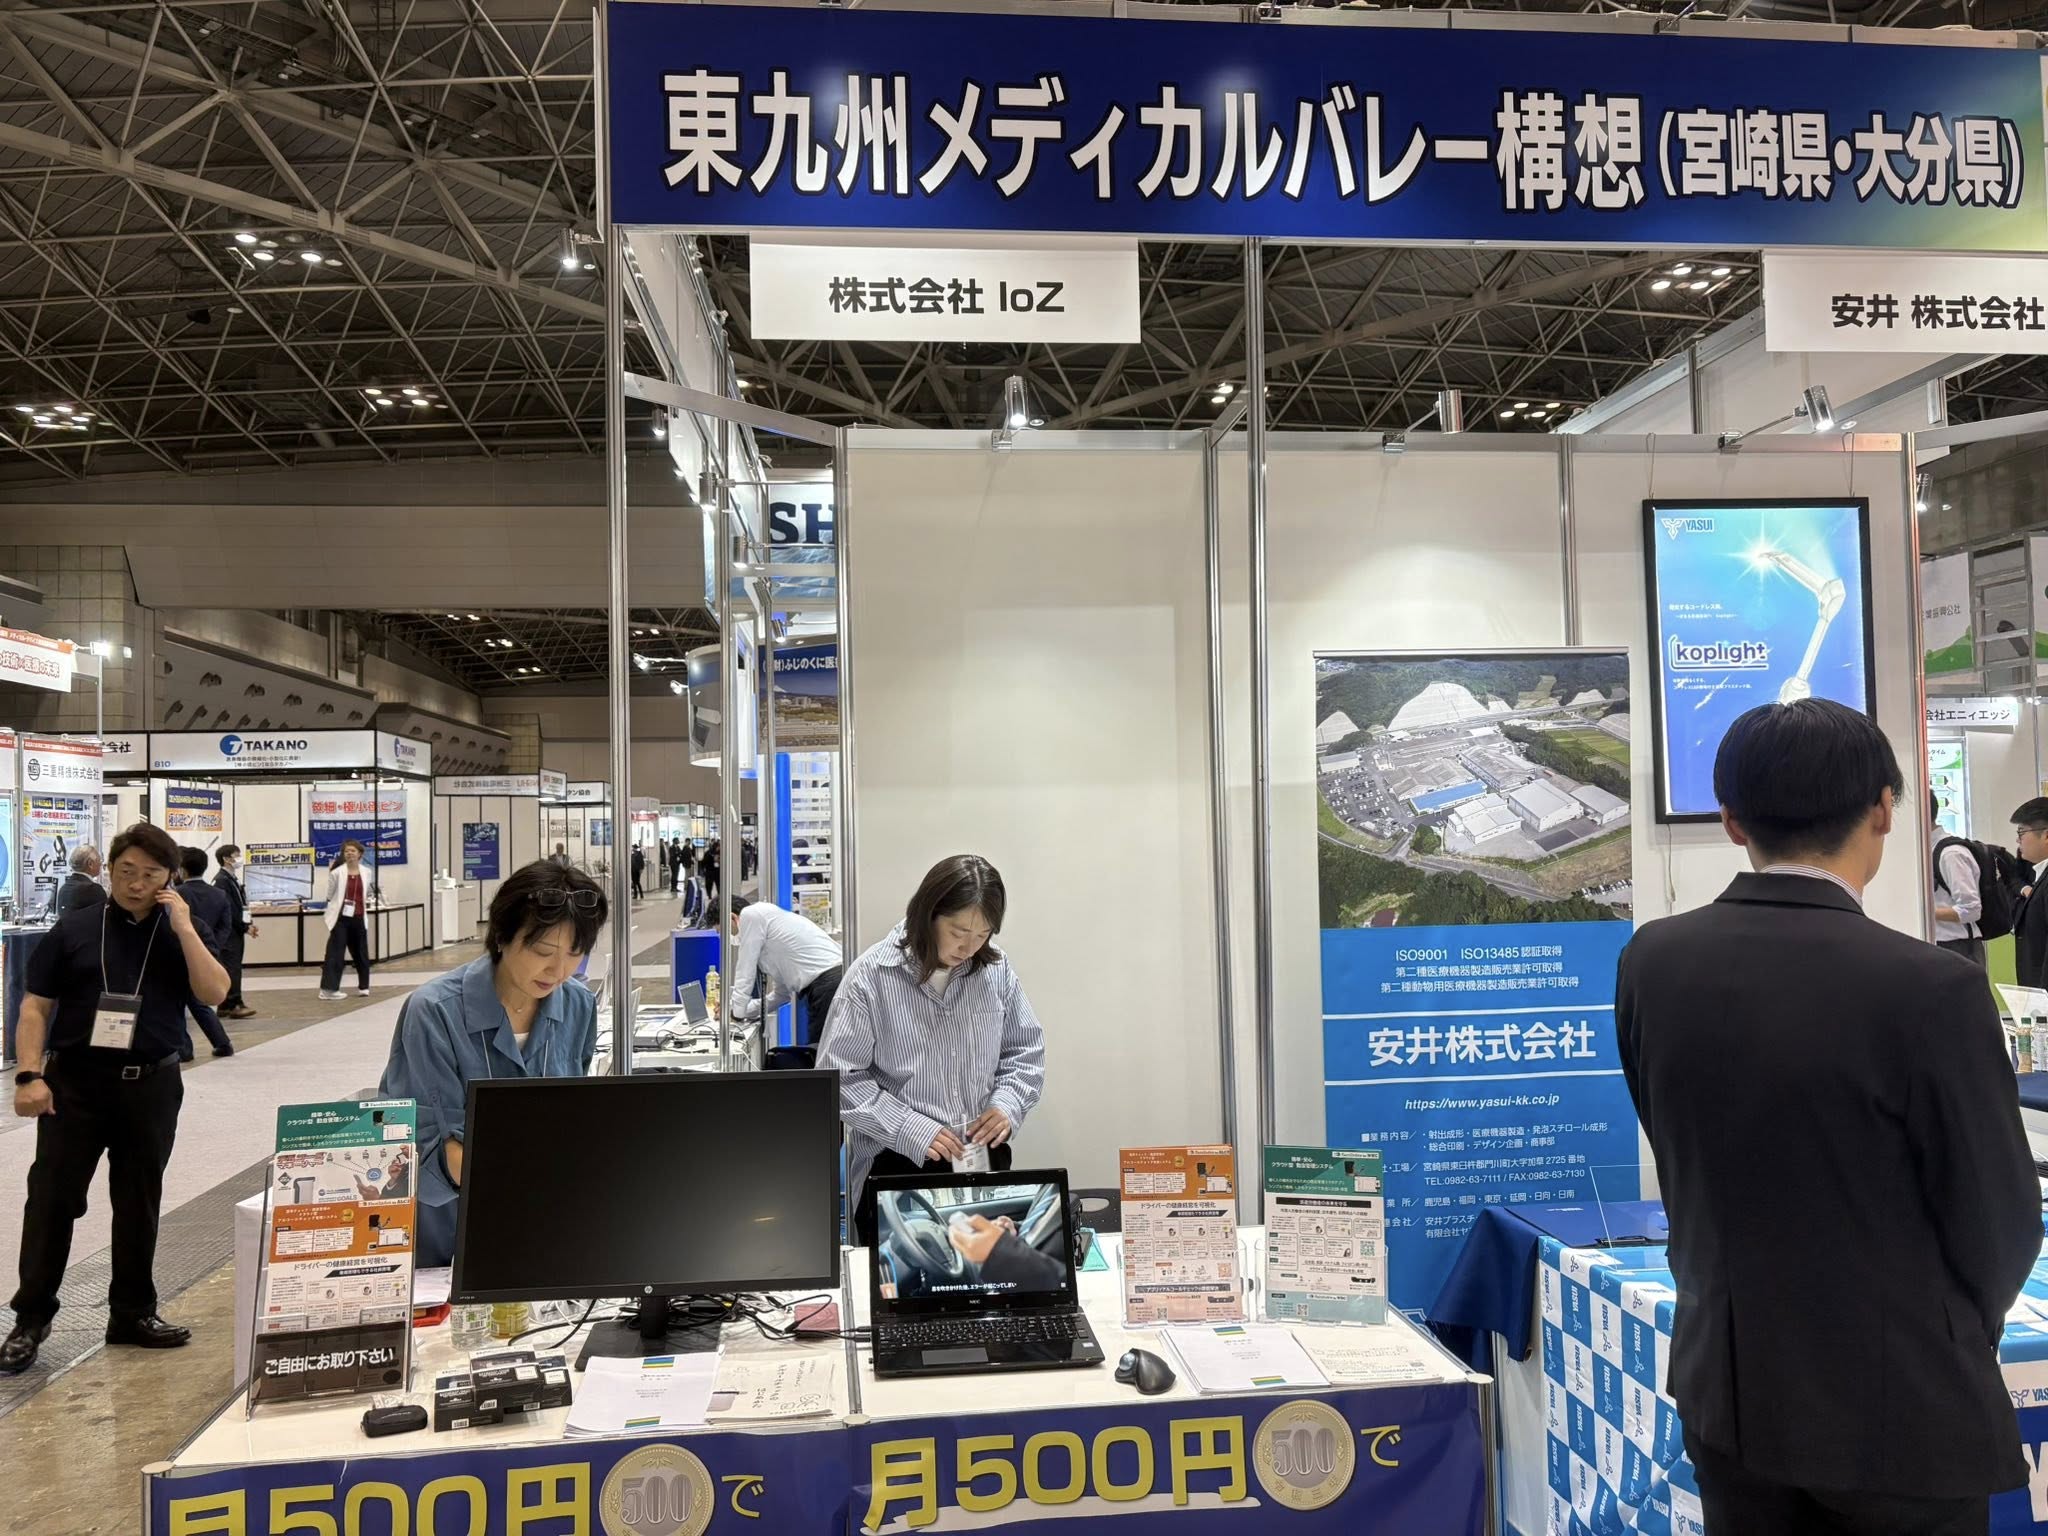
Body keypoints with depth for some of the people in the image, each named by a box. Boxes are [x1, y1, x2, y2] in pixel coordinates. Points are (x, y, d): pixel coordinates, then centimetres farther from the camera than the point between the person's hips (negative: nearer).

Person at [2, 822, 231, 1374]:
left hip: (151, 1085, 2)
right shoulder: (74, 928, 0)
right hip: (75, 1081, -1)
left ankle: (132, 1312, 23)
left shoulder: (180, 931, 4)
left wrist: (183, 928, -15)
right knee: (52, 1197, 1)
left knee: (139, 1201, 10)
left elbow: (215, 993, -9)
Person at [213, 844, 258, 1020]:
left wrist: (248, 924, 6)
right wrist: (245, 927, -13)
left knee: (232, 967, 10)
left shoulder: (232, 879, 15)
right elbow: (229, 909, -18)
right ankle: (234, 1005, -6)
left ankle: (225, 1005, 15)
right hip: (229, 932, -9)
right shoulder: (222, 880, -13)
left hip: (236, 932, 9)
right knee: (232, 968, -8)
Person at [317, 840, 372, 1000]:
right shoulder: (337, 872, -6)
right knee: (335, 952, -6)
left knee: (361, 952, 12)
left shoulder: (365, 873, 5)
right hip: (341, 918, -4)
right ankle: (329, 988, -5)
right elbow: (329, 895, 2)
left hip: (358, 918, 4)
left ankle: (363, 986, 25)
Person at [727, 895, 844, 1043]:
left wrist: (736, 1010, 14)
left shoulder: (750, 915, 2)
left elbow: (745, 971, 2)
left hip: (827, 984, -9)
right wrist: (741, 1009, 33)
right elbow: (782, 993, 32)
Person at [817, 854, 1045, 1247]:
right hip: (897, 1168, -3)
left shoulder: (996, 969, -1)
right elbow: (840, 1078, -11)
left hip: (984, 1160, 3)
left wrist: (1008, 1105, -8)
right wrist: (912, 1131, -18)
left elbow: (1025, 1051, 11)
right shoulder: (871, 977, -11)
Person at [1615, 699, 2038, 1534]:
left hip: (1729, 1386, 4)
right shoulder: (1929, 987, -22)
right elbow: (2000, 1221, -10)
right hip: (1897, 1403, -3)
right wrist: (1960, 1334, 12)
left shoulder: (1651, 962, -9)